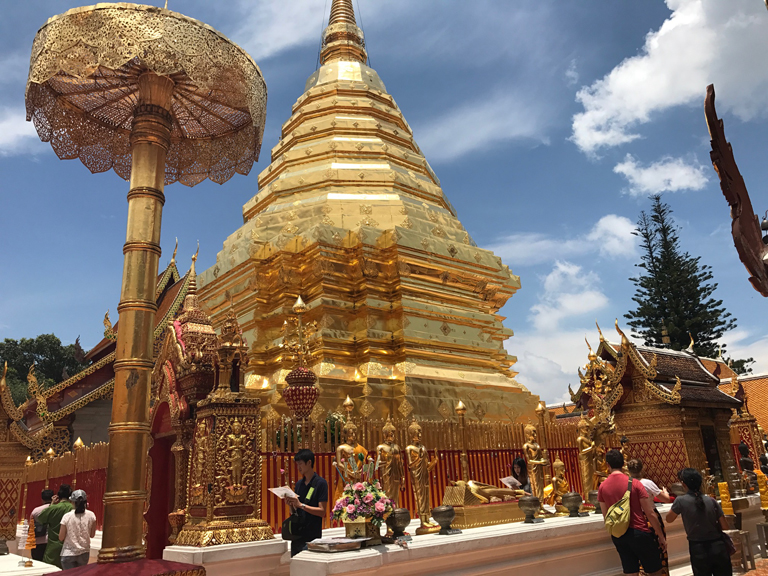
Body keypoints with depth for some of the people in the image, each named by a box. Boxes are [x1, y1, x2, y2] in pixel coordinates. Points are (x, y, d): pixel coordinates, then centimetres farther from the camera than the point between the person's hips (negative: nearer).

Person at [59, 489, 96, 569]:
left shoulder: (67, 516, -12)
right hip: (84, 553, 3)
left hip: (69, 553, -2)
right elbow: (92, 535, 2)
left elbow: (61, 538, -6)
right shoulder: (91, 515, -7)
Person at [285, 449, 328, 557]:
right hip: (297, 536, 6)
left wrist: (301, 505, -20)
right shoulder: (299, 483, 12)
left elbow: (322, 512, -14)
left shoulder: (321, 483, -8)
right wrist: (291, 505, -5)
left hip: (312, 537, -6)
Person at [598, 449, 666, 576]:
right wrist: (661, 536, 2)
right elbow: (650, 514, -9)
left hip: (617, 535, 4)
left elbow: (606, 516, 5)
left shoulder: (602, 486, -1)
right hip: (638, 532, -3)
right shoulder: (634, 484, -10)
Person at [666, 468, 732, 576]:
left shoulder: (681, 501, -9)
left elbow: (669, 519, 6)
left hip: (698, 549, -3)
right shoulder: (711, 500, -1)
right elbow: (725, 526, 2)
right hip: (718, 547, 3)